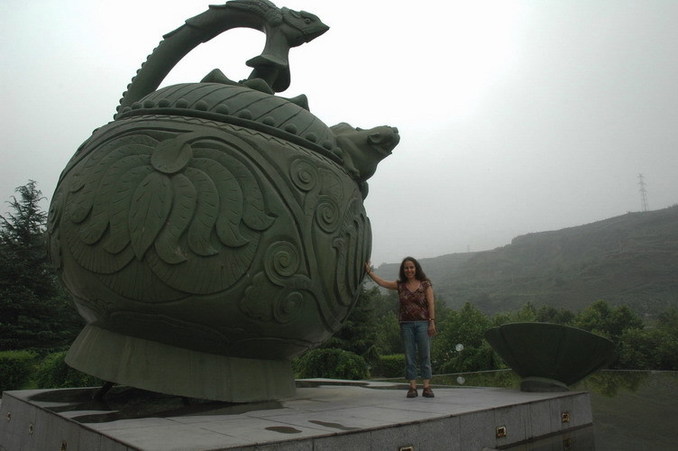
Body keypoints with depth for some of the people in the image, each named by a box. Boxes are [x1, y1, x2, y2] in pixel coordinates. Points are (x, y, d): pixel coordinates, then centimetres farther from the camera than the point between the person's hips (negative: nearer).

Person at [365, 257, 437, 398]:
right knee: (409, 356, 4)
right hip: (406, 324, 2)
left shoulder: (425, 284, 3)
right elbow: (381, 282, 3)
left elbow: (431, 304, -1)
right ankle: (412, 387, 8)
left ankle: (427, 387, 4)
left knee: (425, 356, 0)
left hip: (422, 323, -2)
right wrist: (369, 271, -2)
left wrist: (432, 322, -8)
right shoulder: (400, 285, 9)